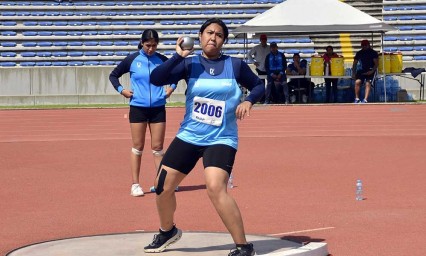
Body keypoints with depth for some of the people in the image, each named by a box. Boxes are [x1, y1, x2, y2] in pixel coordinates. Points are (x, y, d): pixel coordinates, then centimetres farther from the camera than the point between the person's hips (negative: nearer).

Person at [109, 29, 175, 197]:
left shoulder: (162, 60, 1)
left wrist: (171, 87, 5)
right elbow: (113, 75, 9)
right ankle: (135, 185, 9)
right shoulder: (132, 60, -2)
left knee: (157, 147, 4)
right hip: (138, 108, -1)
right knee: (137, 147, 3)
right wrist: (121, 90, -4)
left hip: (158, 108, 1)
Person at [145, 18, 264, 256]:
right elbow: (156, 78, -13)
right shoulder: (189, 64, -1)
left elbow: (259, 85, 10)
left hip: (221, 140, -3)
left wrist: (248, 101, -11)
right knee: (162, 186, 7)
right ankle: (168, 231, 37)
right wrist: (178, 56, -23)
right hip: (188, 136, 4)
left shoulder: (235, 65, -2)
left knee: (216, 188, -25)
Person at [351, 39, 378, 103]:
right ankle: (357, 98, -14)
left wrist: (372, 71, -18)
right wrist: (353, 73, 3)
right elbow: (355, 63, 13)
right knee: (357, 81, -22)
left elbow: (376, 64, -5)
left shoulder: (373, 53, 0)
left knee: (368, 83, -24)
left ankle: (365, 100, -34)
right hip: (362, 70, 3)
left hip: (370, 71, -3)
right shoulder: (359, 53, 11)